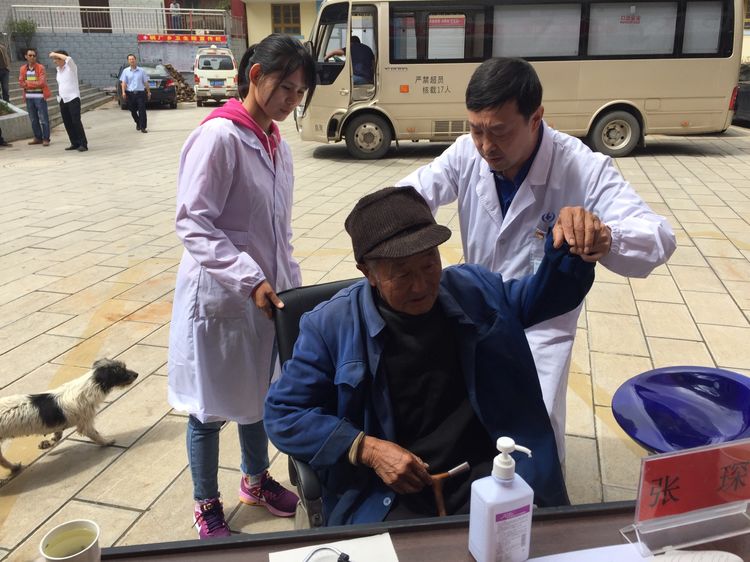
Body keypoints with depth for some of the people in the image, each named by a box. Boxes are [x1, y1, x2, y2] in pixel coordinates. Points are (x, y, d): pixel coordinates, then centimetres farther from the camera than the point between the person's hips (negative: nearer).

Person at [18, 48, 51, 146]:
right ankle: (38, 138, 20)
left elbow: (41, 83, -13)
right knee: (33, 119, 11)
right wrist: (34, 84, -13)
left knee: (43, 119, -4)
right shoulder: (23, 69, 8)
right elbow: (21, 83, 4)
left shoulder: (40, 68, -4)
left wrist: (28, 83, -6)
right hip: (29, 97, 5)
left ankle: (46, 139, 1)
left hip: (40, 97, -5)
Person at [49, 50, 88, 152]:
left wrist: (55, 54, -17)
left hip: (73, 98, -7)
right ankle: (75, 143, 12)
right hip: (62, 100, 7)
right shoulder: (58, 69, 15)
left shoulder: (71, 67, -6)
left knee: (76, 122, -13)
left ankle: (83, 144, -9)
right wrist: (59, 97, 16)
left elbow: (68, 58, -28)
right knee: (67, 123, 5)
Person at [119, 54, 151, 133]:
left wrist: (148, 92, 7)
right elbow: (123, 82, 1)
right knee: (133, 111, 10)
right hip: (130, 93, 2)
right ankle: (138, 123, 33)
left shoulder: (141, 71, 6)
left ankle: (143, 127, -7)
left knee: (142, 110, -9)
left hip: (140, 93, -2)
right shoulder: (125, 71, 6)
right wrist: (123, 92, -11)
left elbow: (145, 82, 9)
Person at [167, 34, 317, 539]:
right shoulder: (219, 136, -16)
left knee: (260, 395, 21)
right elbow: (193, 224, -20)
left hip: (265, 293, 7)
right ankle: (207, 506, 31)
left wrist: (290, 283, 10)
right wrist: (250, 280, -25)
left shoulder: (277, 144, 8)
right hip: (219, 296, -7)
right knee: (210, 408, 10)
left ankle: (256, 480, 43)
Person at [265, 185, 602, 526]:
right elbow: (283, 414, 0)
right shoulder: (331, 325, -6)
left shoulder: (474, 289, 4)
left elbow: (548, 294, 17)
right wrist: (367, 449, -12)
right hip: (386, 491, -2)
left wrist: (571, 247, -5)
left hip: (484, 472, 3)